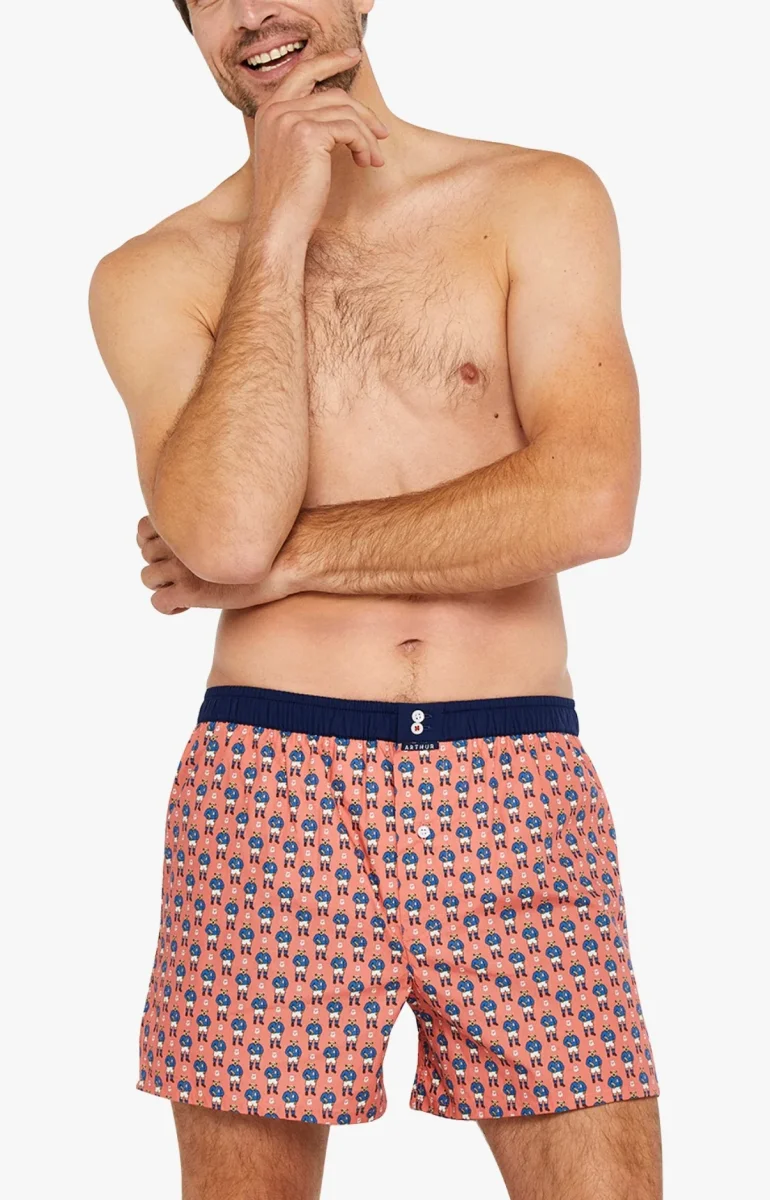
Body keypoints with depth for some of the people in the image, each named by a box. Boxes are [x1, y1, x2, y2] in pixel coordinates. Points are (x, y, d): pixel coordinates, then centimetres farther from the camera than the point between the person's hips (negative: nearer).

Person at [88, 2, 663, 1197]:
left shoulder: (543, 199, 6)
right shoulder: (151, 276, 7)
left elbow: (588, 501, -7)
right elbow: (222, 528, -11)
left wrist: (283, 555, -6)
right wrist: (277, 231, -6)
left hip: (518, 784, 0)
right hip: (268, 781, 1)